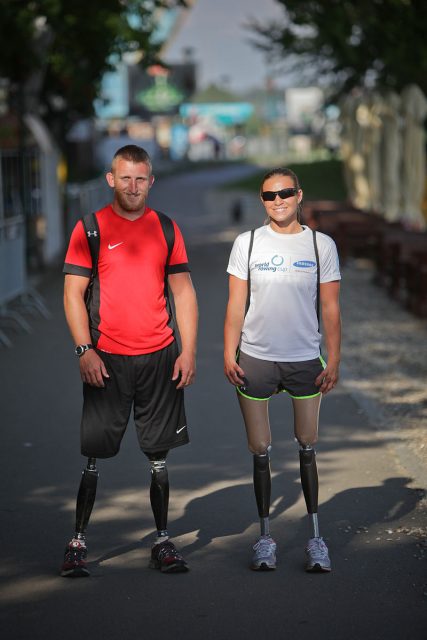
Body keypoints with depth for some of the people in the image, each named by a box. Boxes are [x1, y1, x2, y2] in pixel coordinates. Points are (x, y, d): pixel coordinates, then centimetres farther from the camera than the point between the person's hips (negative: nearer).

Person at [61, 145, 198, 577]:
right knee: (94, 453, 0)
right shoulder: (90, 229, 0)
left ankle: (162, 541, 17)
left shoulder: (166, 229, 8)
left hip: (159, 358, 2)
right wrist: (84, 350, -11)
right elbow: (73, 293, -1)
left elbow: (183, 292, 10)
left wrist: (189, 350, 2)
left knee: (159, 453, 7)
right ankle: (78, 542, 10)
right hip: (107, 360, -2)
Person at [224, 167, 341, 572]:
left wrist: (333, 360, -2)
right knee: (260, 451, 5)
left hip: (305, 360, 0)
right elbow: (236, 304, 3)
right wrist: (229, 355, -4)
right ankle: (265, 538, 15)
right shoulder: (247, 243, 2)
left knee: (307, 447, 6)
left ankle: (315, 538, 15)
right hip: (255, 360, 0)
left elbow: (331, 308, 3)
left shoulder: (321, 245, 2)